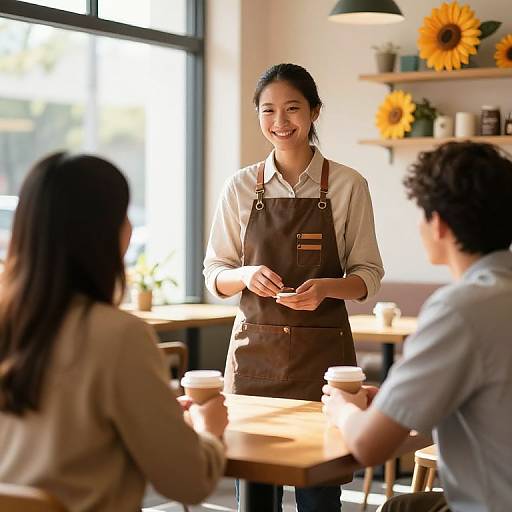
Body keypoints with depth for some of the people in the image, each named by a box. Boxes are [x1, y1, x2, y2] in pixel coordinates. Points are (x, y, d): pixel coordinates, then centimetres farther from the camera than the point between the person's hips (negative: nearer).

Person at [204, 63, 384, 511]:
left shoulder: (348, 185, -1)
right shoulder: (241, 187, 4)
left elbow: (368, 275, 3)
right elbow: (215, 274, 7)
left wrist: (327, 287, -18)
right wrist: (247, 276, -14)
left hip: (322, 352, -1)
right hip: (254, 349, 2)